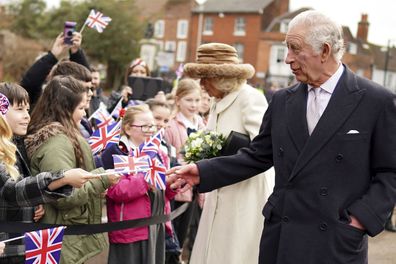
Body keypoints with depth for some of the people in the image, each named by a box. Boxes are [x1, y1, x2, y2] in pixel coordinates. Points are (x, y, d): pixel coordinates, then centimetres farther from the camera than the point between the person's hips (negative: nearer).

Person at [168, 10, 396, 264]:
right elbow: (257, 156, 12)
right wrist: (203, 172, 3)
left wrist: (363, 217, -13)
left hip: (337, 242, -4)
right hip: (281, 237, 4)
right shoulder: (282, 101, 9)